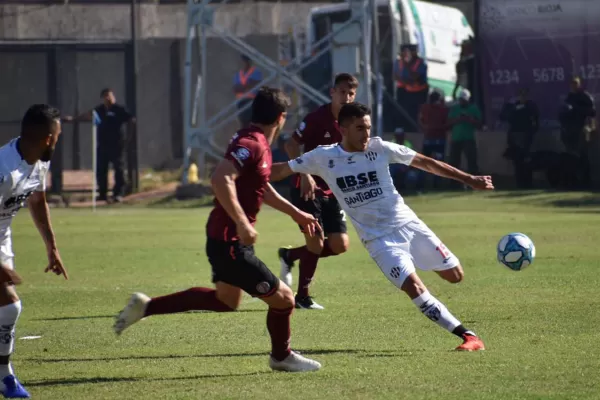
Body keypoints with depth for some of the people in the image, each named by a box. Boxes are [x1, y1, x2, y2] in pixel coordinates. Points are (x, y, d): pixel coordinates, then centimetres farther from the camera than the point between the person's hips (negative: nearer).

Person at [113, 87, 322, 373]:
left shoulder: (259, 144, 10)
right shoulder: (251, 144, -22)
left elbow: (262, 188, 27)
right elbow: (221, 180, -35)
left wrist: (296, 213, 31)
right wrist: (242, 223, -34)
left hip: (226, 239, 11)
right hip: (230, 242, -11)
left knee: (226, 300, 28)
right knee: (283, 299, -1)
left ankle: (146, 306, 28)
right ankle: (282, 357, 25)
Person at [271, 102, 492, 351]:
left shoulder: (379, 148, -5)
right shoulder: (323, 158, -7)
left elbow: (426, 163, 3)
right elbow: (281, 171, 0)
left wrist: (469, 179, 3)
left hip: (408, 224, 2)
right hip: (378, 239, -2)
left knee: (455, 275, 0)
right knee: (414, 288, -21)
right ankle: (467, 336, -16)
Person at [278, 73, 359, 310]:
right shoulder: (318, 118, -15)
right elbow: (291, 145, -15)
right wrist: (305, 174, -26)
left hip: (332, 191, 6)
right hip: (308, 188, -6)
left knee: (340, 245, 1)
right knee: (316, 242, -10)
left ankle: (290, 256, 23)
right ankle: (303, 297, 8)